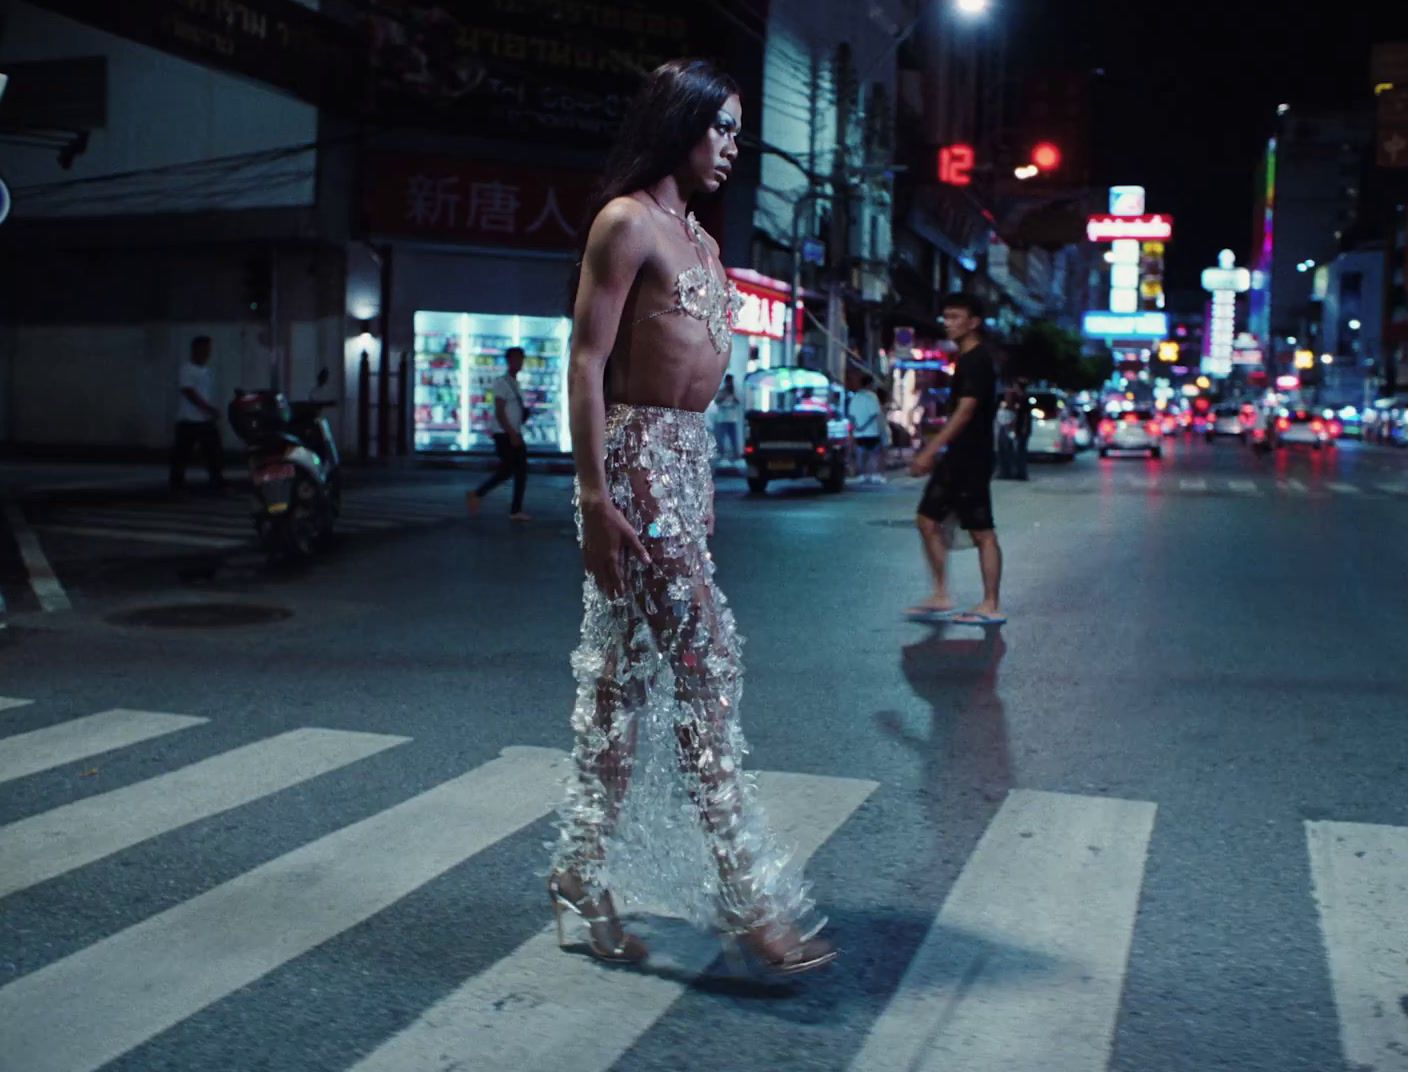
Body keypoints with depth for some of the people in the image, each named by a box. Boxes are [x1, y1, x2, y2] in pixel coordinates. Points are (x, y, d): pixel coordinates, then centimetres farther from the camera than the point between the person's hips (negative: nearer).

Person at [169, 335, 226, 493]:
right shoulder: (186, 370, -9)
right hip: (188, 421, -6)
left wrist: (213, 414, 13)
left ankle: (218, 483, 6)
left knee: (215, 453, 2)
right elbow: (190, 394, -17)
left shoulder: (209, 371, 14)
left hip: (207, 421, 6)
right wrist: (210, 409, -20)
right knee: (181, 455, 0)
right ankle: (177, 484, 9)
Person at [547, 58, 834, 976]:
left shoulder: (698, 236, 18)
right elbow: (588, 361, -14)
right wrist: (594, 495, -20)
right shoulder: (626, 222, -8)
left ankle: (589, 876, 21)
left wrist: (701, 481, 17)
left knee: (628, 673, 11)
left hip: (689, 458, 9)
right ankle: (749, 898, -3)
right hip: (637, 459, -9)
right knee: (705, 663, -9)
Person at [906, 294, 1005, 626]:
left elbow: (964, 412, -22)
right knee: (929, 521, 9)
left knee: (982, 532, -3)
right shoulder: (967, 358, 16)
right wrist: (936, 451, 22)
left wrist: (930, 451, -24)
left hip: (971, 459, -10)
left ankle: (991, 607, 4)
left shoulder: (977, 360, -14)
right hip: (957, 457, 10)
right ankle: (941, 598, 13)